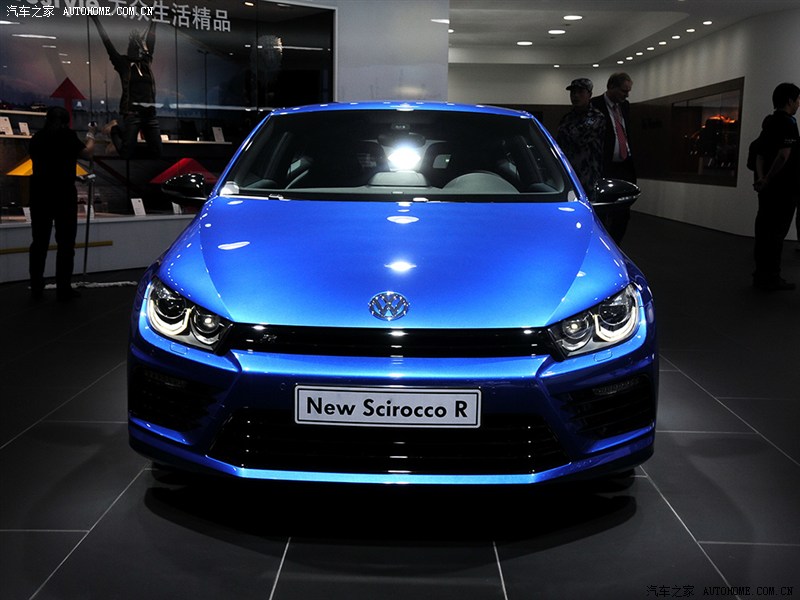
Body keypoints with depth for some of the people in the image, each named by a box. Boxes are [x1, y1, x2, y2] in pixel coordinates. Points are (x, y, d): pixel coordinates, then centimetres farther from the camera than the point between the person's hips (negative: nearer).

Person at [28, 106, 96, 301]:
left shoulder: (37, 137, 10)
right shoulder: (66, 134, -5)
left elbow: (38, 160, 19)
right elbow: (87, 153, -2)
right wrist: (91, 136, 16)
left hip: (39, 192, 5)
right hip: (63, 192, -5)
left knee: (39, 241, 11)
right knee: (65, 242, 1)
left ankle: (36, 288, 13)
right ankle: (63, 289, 0)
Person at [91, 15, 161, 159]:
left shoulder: (147, 61, 14)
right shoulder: (123, 63, 3)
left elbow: (151, 39, 23)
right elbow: (107, 42, 1)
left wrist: (153, 20, 28)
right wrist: (95, 18, 1)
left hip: (150, 114, 5)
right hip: (132, 113, -5)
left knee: (156, 153, 4)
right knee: (127, 153, -8)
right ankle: (114, 130, 23)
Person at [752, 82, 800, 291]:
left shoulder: (769, 123, 14)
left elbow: (760, 156, 10)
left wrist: (761, 178, -4)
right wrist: (767, 181, -15)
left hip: (769, 188, 8)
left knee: (764, 231, 11)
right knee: (776, 233, -4)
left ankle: (761, 275, 16)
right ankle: (770, 278, 0)